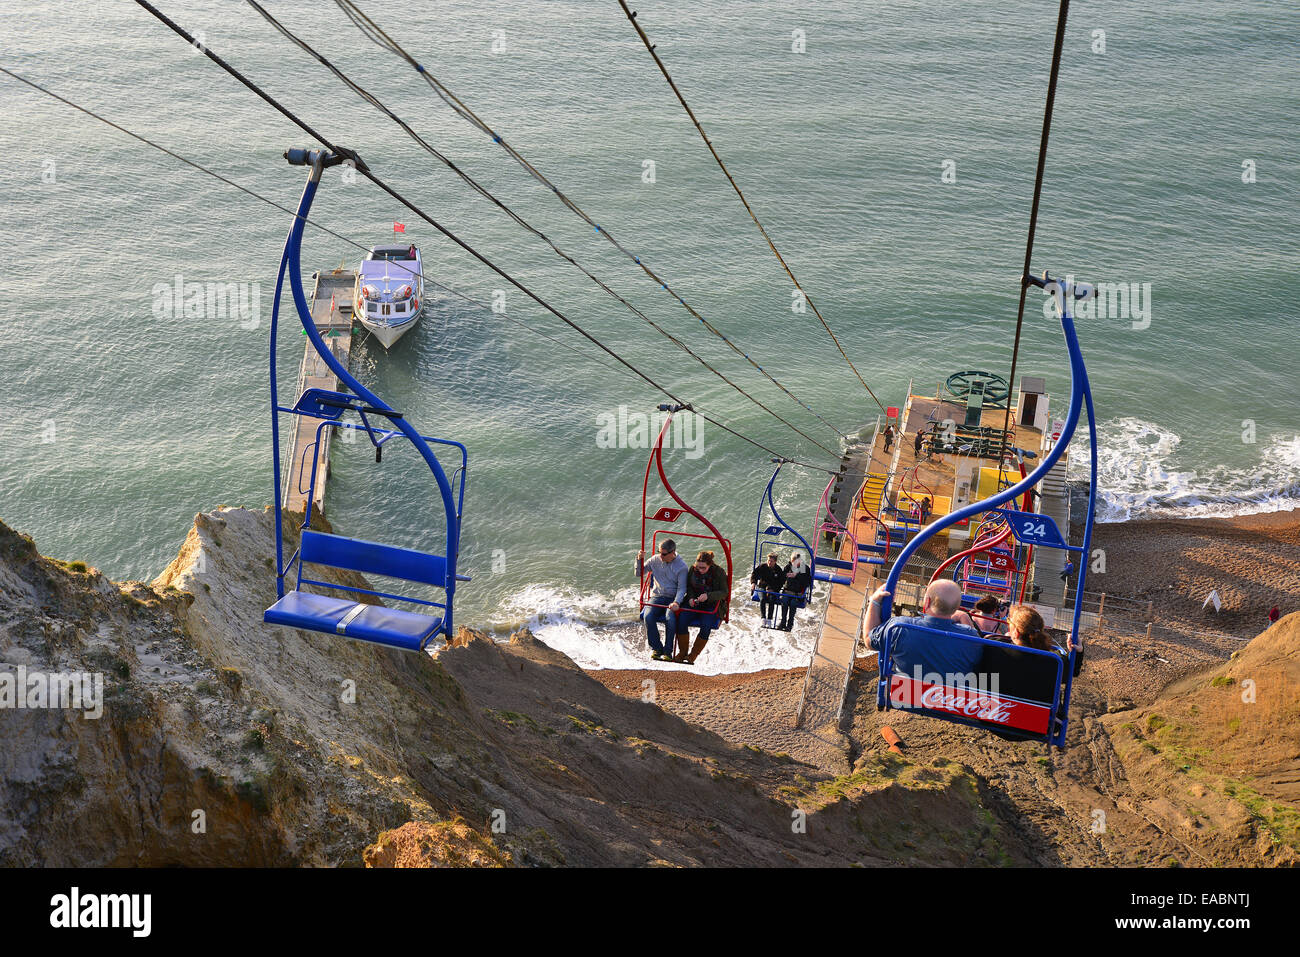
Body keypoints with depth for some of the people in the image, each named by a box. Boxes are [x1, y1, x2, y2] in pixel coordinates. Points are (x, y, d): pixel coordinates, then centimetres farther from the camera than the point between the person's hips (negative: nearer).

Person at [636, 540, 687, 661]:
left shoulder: (681, 566, -3)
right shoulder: (655, 560, 7)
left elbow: (681, 588, -7)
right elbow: (639, 574, 15)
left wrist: (676, 603, -26)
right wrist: (639, 560, -3)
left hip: (673, 598, -3)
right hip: (656, 597, 3)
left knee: (670, 619, -33)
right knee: (648, 617, -28)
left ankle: (667, 652, -18)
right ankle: (656, 648, -12)